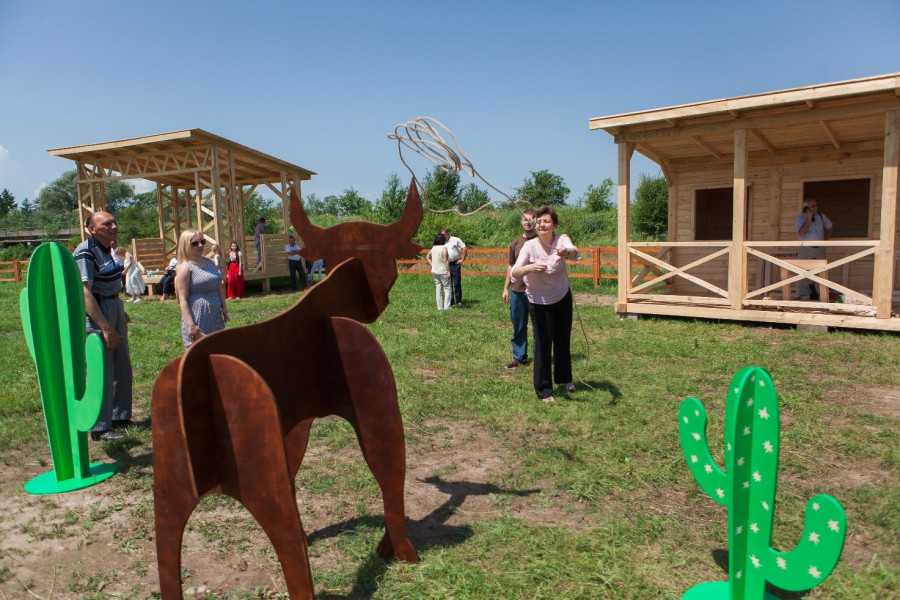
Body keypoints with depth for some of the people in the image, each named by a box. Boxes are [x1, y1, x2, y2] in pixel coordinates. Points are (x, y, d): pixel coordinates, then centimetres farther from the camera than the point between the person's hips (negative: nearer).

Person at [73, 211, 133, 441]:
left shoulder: (107, 249, 10)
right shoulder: (85, 253, -18)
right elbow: (85, 295, -23)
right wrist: (106, 328, -25)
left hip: (115, 308, 9)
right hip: (96, 313, -9)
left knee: (122, 368, 15)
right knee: (101, 371, -3)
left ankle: (120, 417, 29)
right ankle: (100, 428, 8)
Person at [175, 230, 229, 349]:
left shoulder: (209, 262, 11)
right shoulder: (185, 268, -10)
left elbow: (219, 287, 20)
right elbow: (183, 299, -15)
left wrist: (224, 307, 12)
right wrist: (191, 325, -20)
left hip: (215, 316, 7)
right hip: (198, 318, -7)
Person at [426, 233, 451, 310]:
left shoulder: (433, 248, 6)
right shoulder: (444, 248, -14)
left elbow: (427, 257, 16)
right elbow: (445, 261, -18)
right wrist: (448, 271, -15)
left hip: (435, 271, 7)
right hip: (443, 271, -6)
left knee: (438, 289, 10)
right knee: (447, 288, 3)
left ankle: (440, 307, 12)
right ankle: (446, 306, 0)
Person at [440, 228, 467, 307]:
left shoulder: (455, 240, 1)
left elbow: (465, 249, 0)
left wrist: (462, 259, -5)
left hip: (455, 264, -4)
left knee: (457, 283, -3)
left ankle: (458, 301, 4)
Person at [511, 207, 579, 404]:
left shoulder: (562, 240, -16)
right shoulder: (530, 246, -21)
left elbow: (574, 252, -38)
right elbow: (514, 273, -31)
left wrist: (567, 251, -62)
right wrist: (529, 268, -53)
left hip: (563, 297, 3)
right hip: (539, 302, -3)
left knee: (563, 340, 18)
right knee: (543, 344, -4)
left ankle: (564, 378, 42)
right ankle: (544, 390, 10)